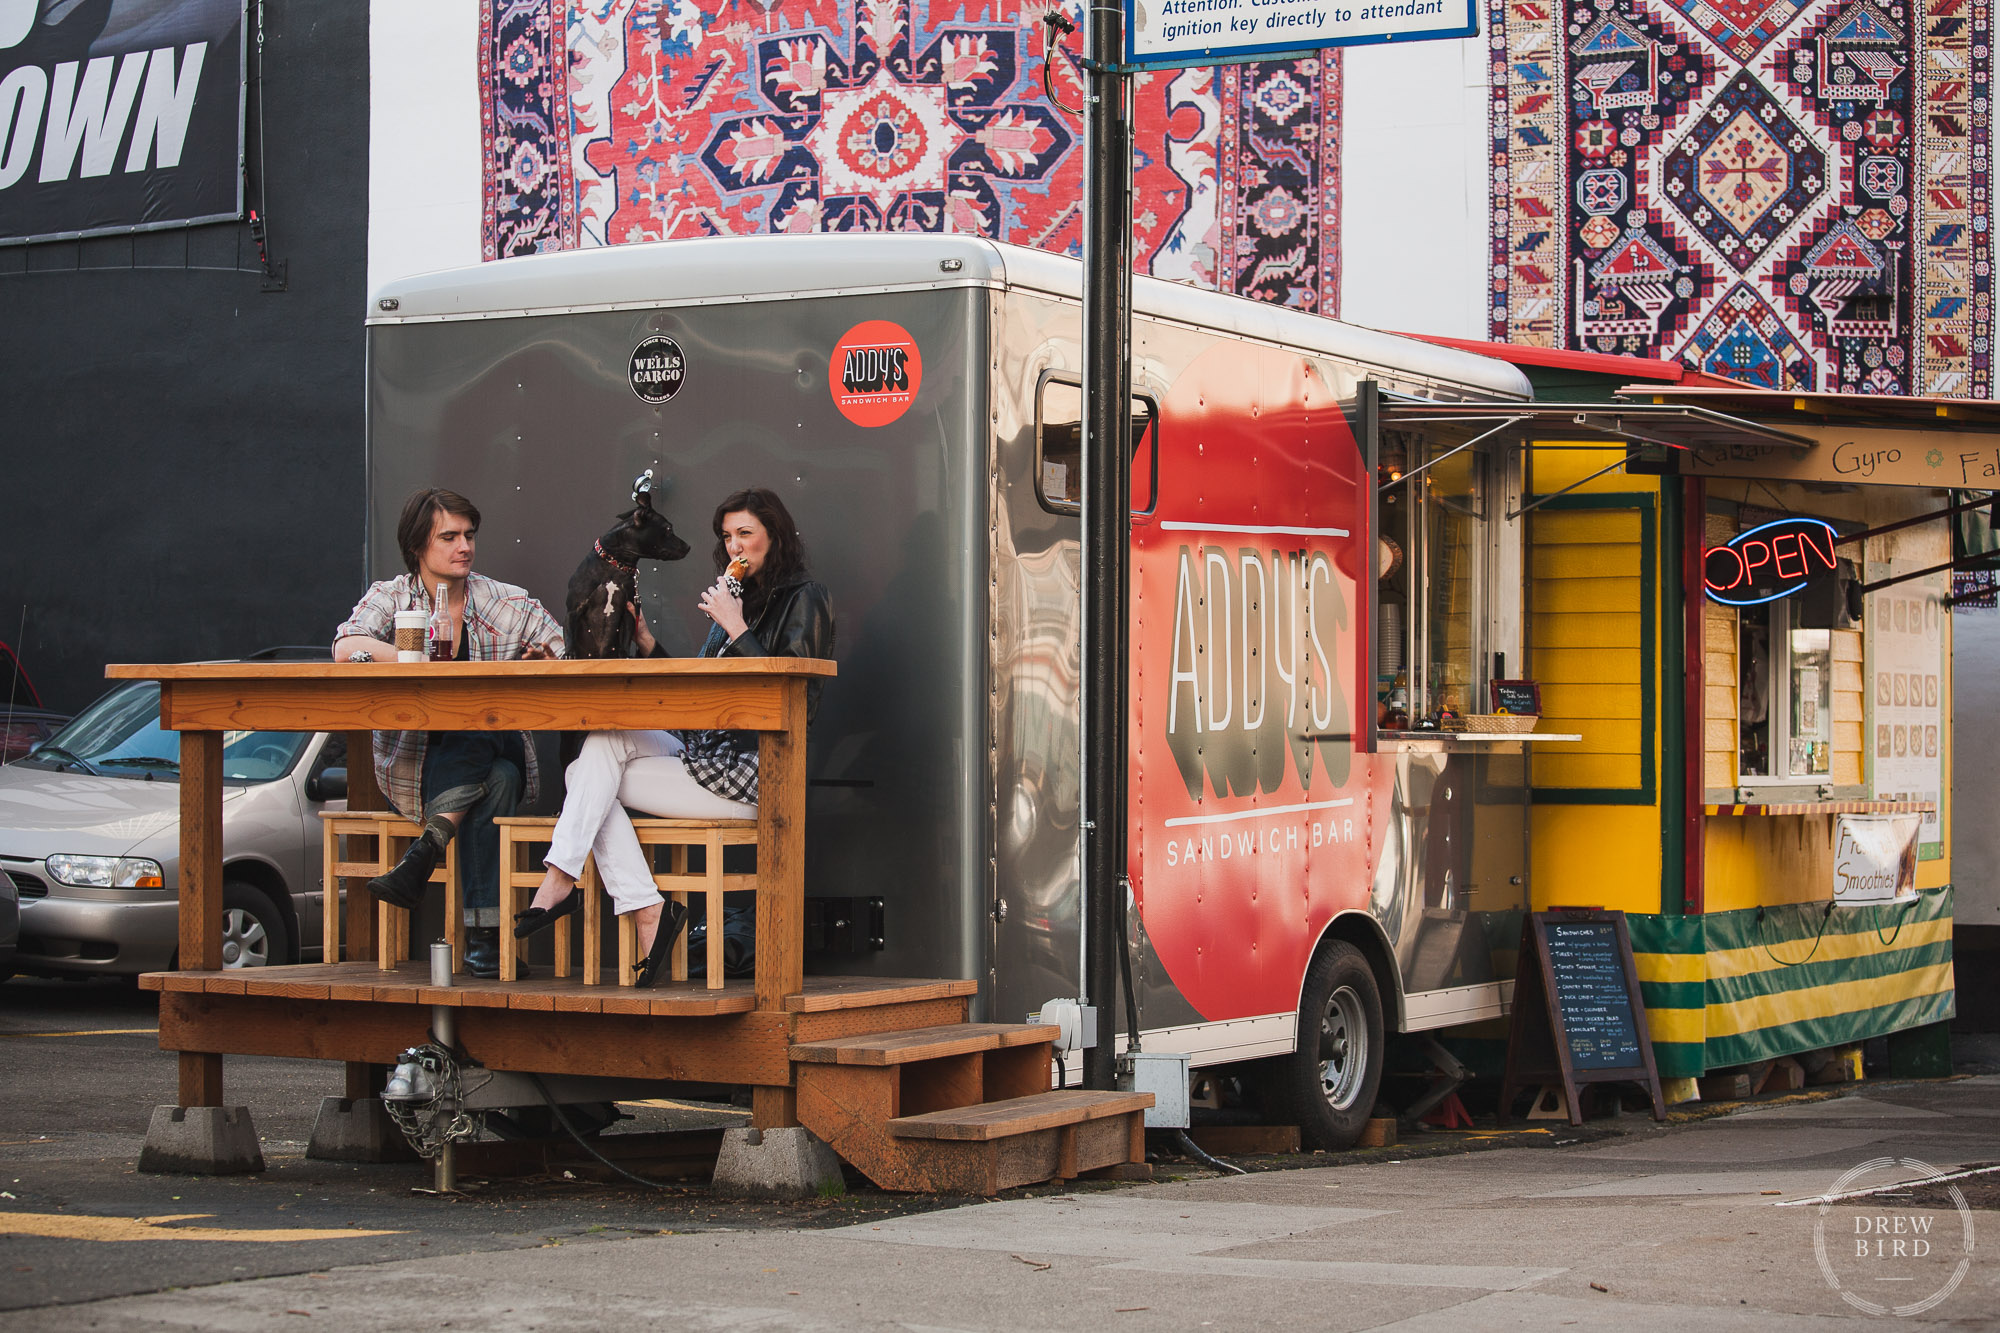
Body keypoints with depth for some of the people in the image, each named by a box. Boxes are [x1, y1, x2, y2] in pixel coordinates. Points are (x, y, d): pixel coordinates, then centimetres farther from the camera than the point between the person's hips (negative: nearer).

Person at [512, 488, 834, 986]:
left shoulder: (804, 599, -2)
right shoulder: (734, 598, 23)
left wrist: (736, 628, -12)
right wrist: (651, 647, 11)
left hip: (756, 774, -8)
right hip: (706, 755, 8)